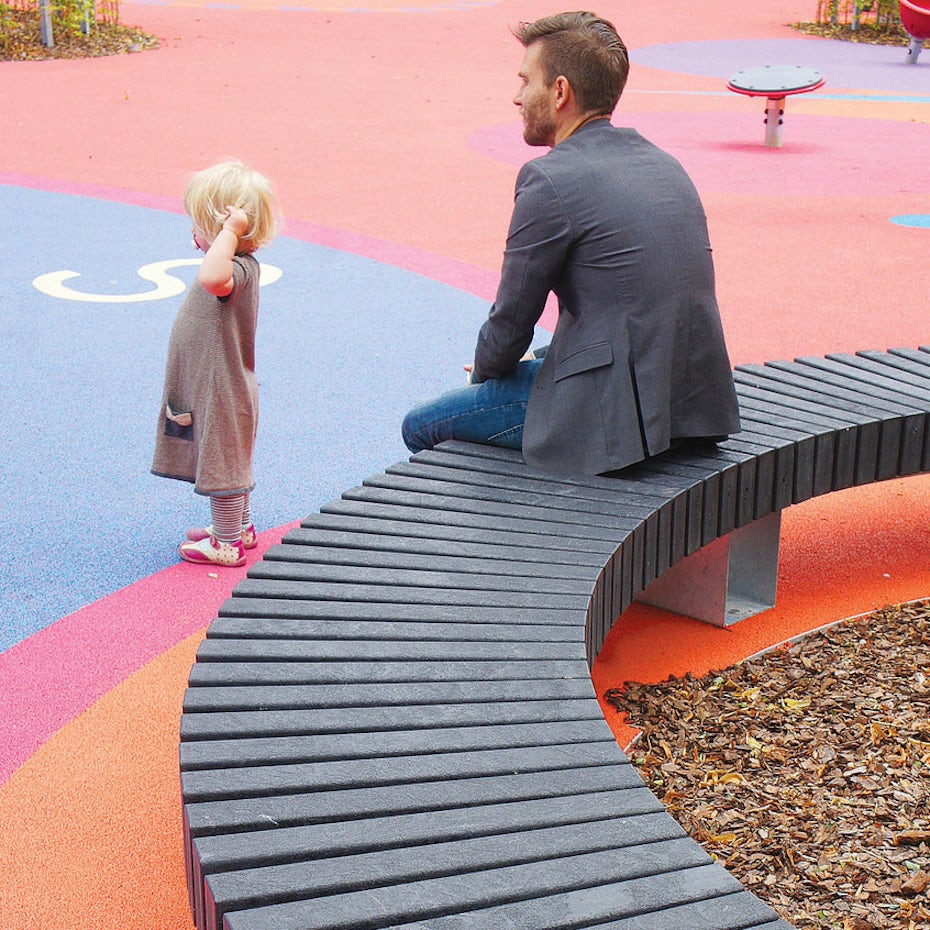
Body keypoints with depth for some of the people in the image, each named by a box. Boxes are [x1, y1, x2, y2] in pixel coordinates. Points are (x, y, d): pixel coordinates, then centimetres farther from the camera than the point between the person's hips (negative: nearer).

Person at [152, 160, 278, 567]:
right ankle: (240, 526, 40)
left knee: (221, 465, 3)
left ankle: (227, 544, 17)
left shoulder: (240, 267, -25)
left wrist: (230, 232, -43)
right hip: (208, 389, 10)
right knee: (227, 462, 24)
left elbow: (212, 278, -50)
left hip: (223, 393, -10)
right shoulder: (233, 266, 7)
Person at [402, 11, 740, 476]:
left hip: (616, 408, -9)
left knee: (422, 426, 9)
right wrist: (540, 359, 24)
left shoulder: (550, 180, -14)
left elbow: (511, 321, -7)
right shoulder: (663, 163, 11)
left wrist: (485, 372, 14)